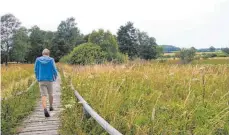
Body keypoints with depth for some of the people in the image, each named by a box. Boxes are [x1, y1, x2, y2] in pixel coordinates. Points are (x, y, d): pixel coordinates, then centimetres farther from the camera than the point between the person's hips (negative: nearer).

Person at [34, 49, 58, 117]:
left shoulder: (38, 60, 2)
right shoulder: (51, 60, -5)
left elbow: (36, 70, 7)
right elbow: (54, 70, -8)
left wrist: (37, 78, 23)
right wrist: (55, 77, 11)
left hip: (41, 80, 1)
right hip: (49, 79, 0)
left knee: (43, 95, -6)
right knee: (50, 93, 20)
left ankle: (45, 109, -25)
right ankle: (51, 106, 36)